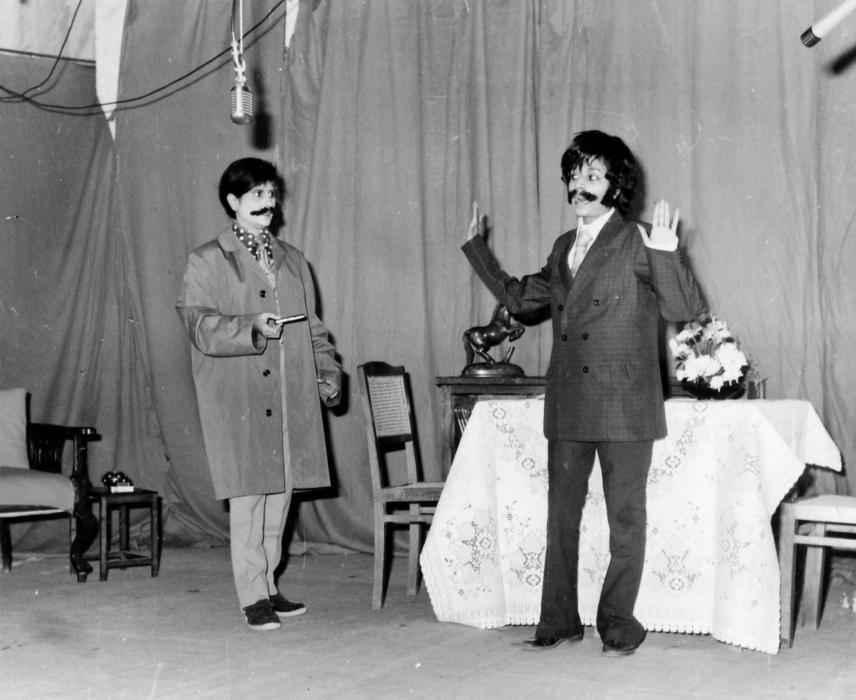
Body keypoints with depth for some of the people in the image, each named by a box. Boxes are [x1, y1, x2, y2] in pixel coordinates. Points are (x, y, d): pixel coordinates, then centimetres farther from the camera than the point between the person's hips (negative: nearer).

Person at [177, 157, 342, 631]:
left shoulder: (292, 259, 18)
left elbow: (312, 327, 19)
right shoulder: (206, 262, 1)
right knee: (247, 495, -6)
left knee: (280, 492, 7)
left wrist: (328, 372, 7)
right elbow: (200, 326, -9)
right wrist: (253, 328, -22)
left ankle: (268, 585, 19)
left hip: (290, 398, 5)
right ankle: (253, 596, 2)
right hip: (237, 400, -5)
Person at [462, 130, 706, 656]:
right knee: (561, 514, 11)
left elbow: (686, 308, -13)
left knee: (626, 519, 4)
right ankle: (559, 620, 21)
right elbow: (520, 298, 26)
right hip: (568, 405, 6)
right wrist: (477, 248, 24)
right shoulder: (564, 248, 14)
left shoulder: (637, 242, -6)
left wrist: (666, 254, -28)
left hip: (624, 405, -6)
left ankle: (619, 625, 15)